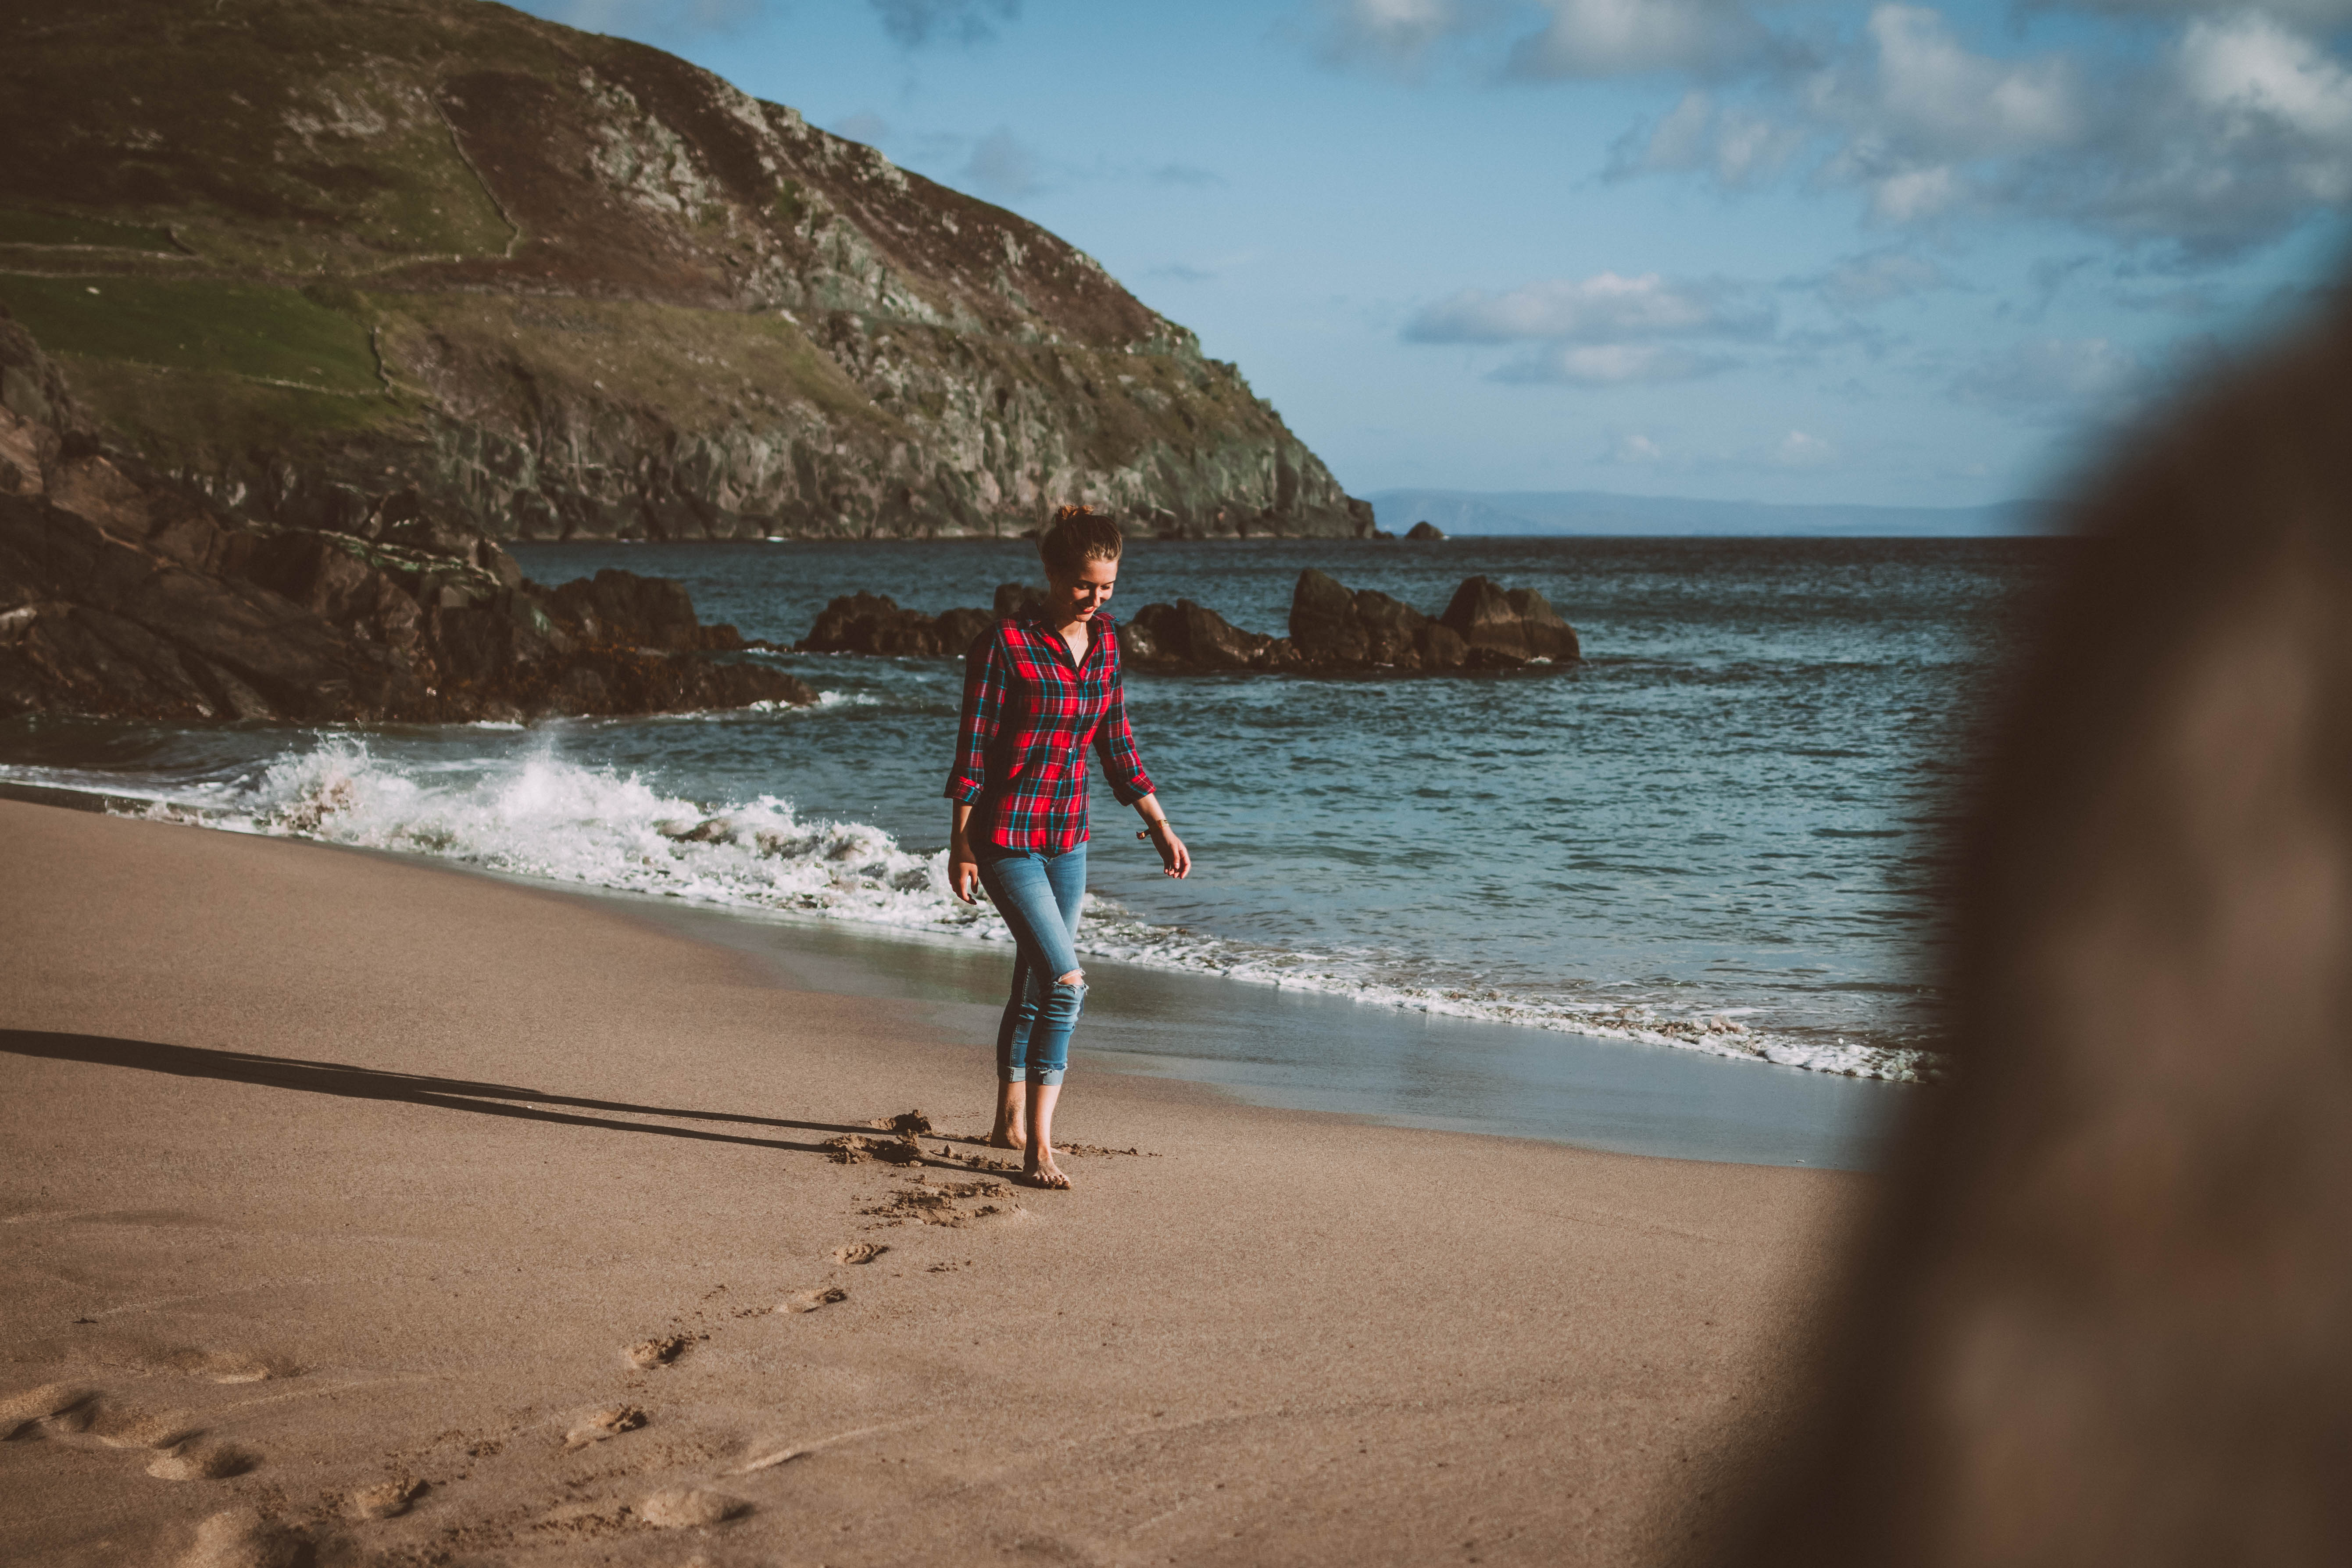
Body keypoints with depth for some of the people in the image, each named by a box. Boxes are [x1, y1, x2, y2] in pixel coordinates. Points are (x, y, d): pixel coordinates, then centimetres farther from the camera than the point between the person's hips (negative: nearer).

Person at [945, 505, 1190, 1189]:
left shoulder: (1104, 640, 5)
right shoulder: (1005, 645, -14)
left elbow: (1116, 745, 14)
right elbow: (973, 750, -11)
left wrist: (1160, 825, 11)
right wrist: (961, 845, -9)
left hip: (1067, 839, 7)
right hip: (1007, 840, -7)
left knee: (1034, 984, 16)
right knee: (1066, 981, -16)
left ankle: (1010, 1120, 32)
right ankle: (1037, 1149, -11)